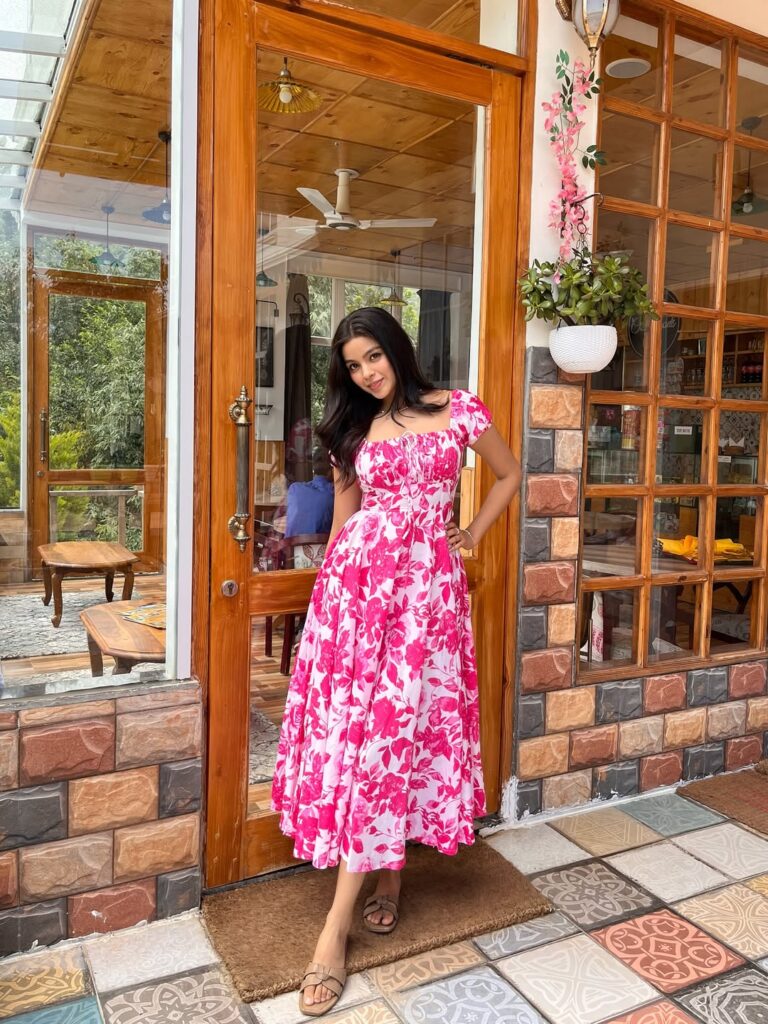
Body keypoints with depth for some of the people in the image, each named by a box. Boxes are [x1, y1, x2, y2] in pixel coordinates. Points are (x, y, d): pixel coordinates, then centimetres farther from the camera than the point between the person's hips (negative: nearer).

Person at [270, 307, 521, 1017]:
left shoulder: (457, 410, 5)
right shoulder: (355, 430, 13)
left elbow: (510, 475, 16)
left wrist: (471, 537, 9)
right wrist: (331, 580, 15)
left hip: (427, 579, -2)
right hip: (357, 576, 3)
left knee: (393, 721, -4)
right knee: (351, 715, -2)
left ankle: (336, 926, 4)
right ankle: (388, 871, 18)